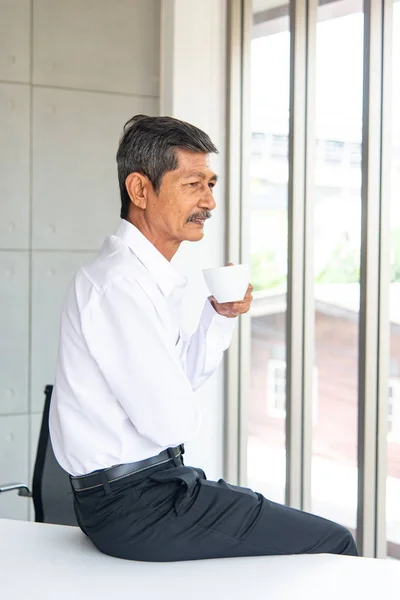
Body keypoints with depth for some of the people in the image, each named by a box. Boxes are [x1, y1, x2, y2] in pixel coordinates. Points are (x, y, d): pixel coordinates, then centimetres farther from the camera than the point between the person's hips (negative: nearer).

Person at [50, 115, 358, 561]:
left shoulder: (145, 274, 10)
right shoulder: (120, 282, -21)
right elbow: (173, 422, -22)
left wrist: (221, 316, 2)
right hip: (136, 507, -10)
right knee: (332, 544, -8)